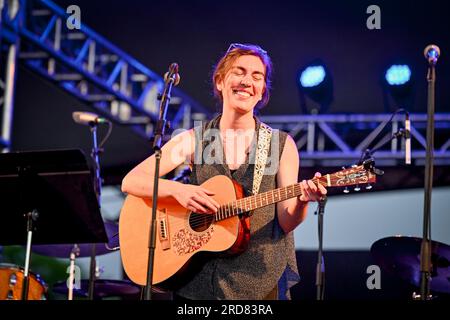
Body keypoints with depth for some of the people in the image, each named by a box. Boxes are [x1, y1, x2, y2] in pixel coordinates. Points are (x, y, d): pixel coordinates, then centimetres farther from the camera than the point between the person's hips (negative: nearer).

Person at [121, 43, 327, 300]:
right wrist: (177, 189, -21)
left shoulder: (281, 144, 0)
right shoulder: (193, 140, 1)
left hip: (261, 283, 0)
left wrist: (302, 201, -23)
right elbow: (130, 182, -5)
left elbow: (286, 223, -2)